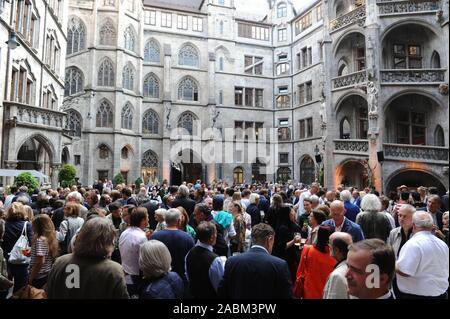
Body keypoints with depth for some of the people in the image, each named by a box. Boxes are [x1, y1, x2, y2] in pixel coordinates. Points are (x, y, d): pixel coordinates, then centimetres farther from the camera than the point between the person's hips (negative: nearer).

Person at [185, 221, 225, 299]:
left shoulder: (189, 254, -11)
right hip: (211, 296, -6)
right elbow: (221, 286, -23)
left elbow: (188, 277, 4)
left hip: (194, 294, 6)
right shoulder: (215, 260, -32)